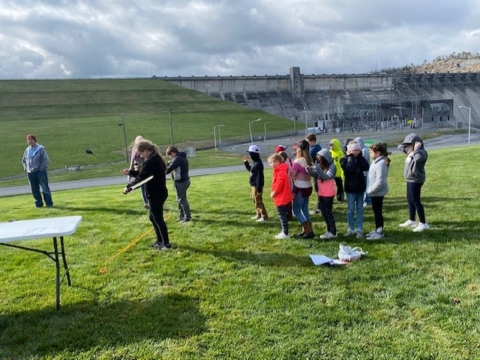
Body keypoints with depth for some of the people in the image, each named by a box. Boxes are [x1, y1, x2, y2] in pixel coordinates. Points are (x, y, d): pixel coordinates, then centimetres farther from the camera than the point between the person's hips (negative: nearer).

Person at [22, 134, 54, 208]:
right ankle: (39, 203, 19)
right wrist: (25, 168, 14)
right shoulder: (27, 150, 9)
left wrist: (42, 168, -12)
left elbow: (46, 160, -8)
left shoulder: (40, 149, -6)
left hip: (40, 171, -5)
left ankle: (49, 203, 0)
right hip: (30, 173, 5)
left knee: (45, 188, -6)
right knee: (34, 190, 9)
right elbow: (24, 160, 26)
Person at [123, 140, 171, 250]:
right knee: (152, 217, 20)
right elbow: (143, 174, 18)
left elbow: (141, 178, -23)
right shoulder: (156, 159, 11)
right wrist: (130, 172, 12)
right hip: (159, 193, 10)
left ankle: (166, 243, 8)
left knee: (158, 218, 0)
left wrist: (128, 187, -15)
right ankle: (160, 240, 29)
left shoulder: (150, 162, -21)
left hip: (155, 194, -10)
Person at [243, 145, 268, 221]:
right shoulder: (254, 162, 9)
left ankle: (264, 216, 2)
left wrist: (259, 188, -25)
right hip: (253, 185, 11)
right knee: (255, 200, 18)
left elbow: (259, 176, -24)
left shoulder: (258, 163, -22)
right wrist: (246, 162, 18)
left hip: (257, 185, -10)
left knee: (258, 201, -5)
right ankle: (258, 214, 28)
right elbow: (250, 169, 27)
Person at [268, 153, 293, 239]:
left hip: (281, 198, -10)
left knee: (282, 216, -2)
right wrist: (274, 193, 10)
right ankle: (284, 232, 25)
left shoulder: (280, 172, -21)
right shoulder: (281, 170, 11)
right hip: (284, 197, 10)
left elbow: (278, 186, -24)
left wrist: (273, 194, -11)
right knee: (283, 215, 16)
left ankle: (285, 234, 5)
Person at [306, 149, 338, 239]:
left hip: (328, 193, -7)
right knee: (323, 212, 13)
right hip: (321, 192, 7)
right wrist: (310, 170, -19)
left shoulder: (332, 166, -13)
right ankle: (329, 231, 26)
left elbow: (327, 177, -23)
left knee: (328, 212, 0)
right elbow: (315, 175, 0)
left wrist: (318, 169, -33)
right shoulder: (320, 165, 5)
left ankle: (333, 232, 11)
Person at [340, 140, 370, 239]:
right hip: (350, 188, -3)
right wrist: (351, 157, -17)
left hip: (360, 187, 4)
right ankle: (351, 229, 15)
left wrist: (360, 156, -12)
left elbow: (366, 167, -11)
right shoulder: (344, 159, -8)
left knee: (360, 209, 7)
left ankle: (359, 229, 13)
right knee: (350, 209, 5)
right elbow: (350, 168, -26)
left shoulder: (360, 158, 5)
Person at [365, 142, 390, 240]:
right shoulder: (376, 162, 10)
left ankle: (380, 232, 9)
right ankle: (377, 229, 30)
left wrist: (370, 190, -19)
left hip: (377, 192, -10)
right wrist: (370, 189, 10)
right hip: (375, 192, 10)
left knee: (378, 212, 0)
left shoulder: (381, 163, -21)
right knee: (376, 211, 18)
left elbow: (380, 181, -27)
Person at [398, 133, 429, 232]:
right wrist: (407, 144, 5)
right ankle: (411, 221, 30)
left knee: (415, 201, -5)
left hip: (416, 180, -10)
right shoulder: (410, 151, 8)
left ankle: (423, 223, 3)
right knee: (410, 200, 17)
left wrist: (416, 148, -26)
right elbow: (400, 147, 23)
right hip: (410, 179, 10)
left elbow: (417, 158, -41)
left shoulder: (422, 152, -18)